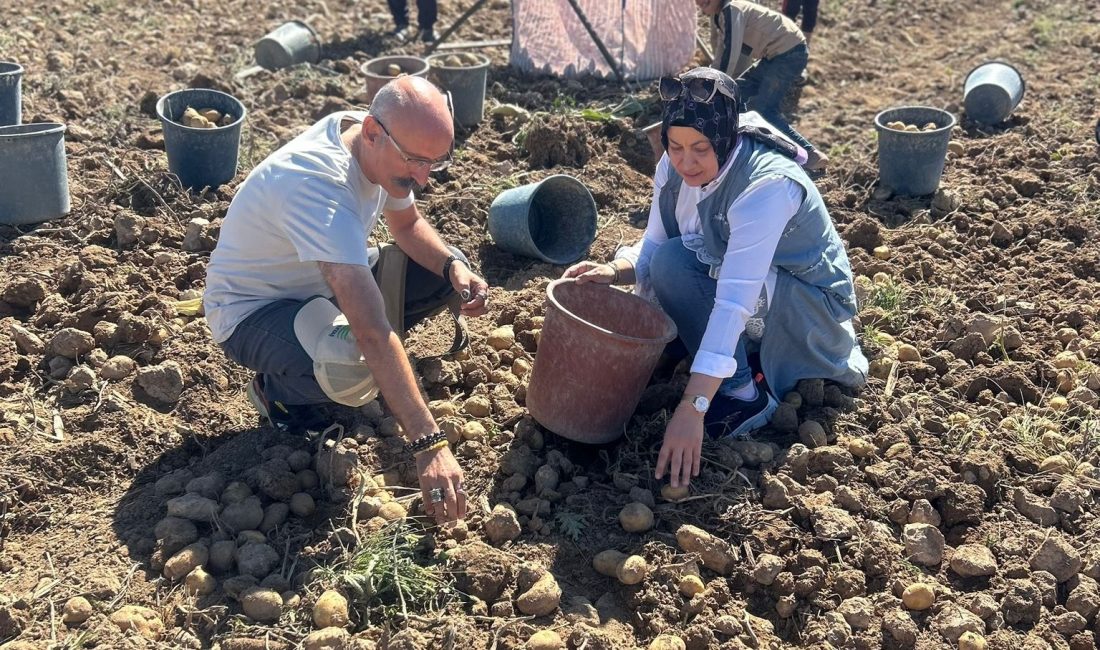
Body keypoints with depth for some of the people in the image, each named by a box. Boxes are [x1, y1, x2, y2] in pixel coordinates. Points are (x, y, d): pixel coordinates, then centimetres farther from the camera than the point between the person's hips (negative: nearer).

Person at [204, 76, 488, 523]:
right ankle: (279, 389, -3)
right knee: (352, 370, -38)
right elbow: (374, 332, -44)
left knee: (446, 273, -6)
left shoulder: (385, 149, -13)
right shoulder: (318, 186, -38)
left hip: (317, 284, 8)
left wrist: (453, 267, -16)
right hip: (251, 309, -8)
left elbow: (408, 226, 7)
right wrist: (428, 445, -46)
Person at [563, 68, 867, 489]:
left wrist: (693, 409, -46)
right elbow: (652, 249, -2)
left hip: (812, 308, -8)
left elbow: (734, 302, -41)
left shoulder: (768, 186, -33)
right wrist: (614, 271, -27)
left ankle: (744, 396, -16)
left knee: (676, 263, -26)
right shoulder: (676, 168, -12)